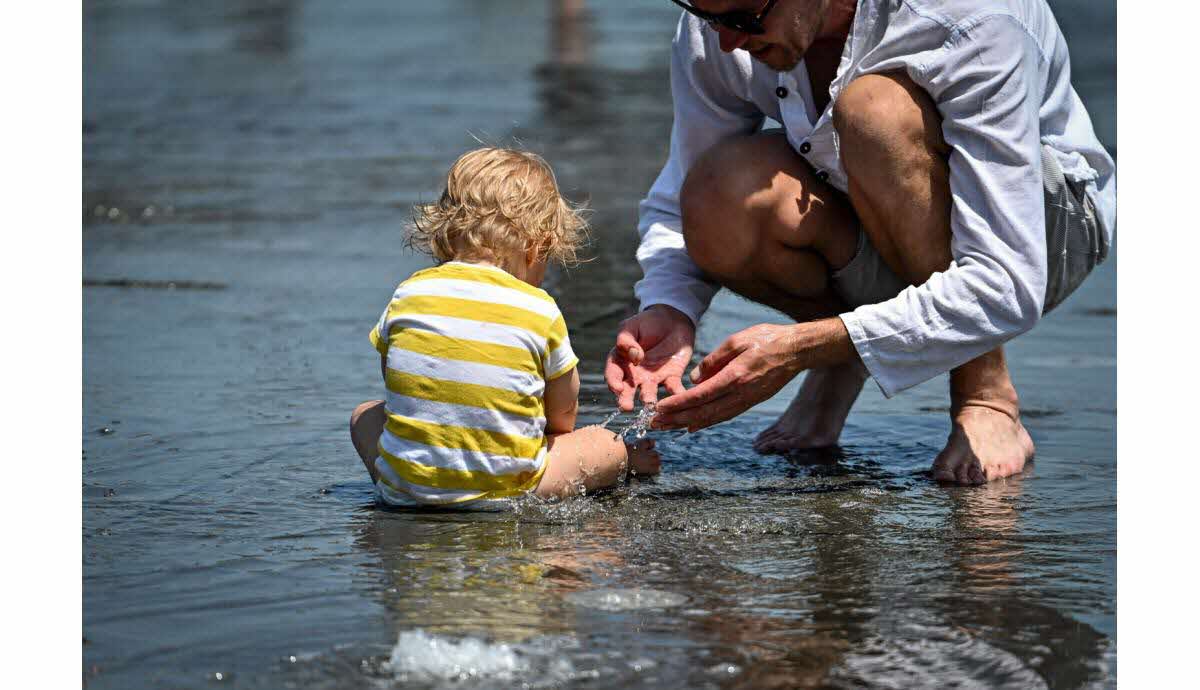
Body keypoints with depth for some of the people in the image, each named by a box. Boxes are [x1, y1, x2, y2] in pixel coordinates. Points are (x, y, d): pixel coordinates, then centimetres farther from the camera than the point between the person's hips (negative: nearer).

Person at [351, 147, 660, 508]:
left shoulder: (408, 293, 2)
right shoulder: (541, 311, -5)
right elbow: (563, 416, 5)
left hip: (402, 487, 2)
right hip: (501, 490, -2)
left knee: (365, 414, 32)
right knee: (608, 443, 16)